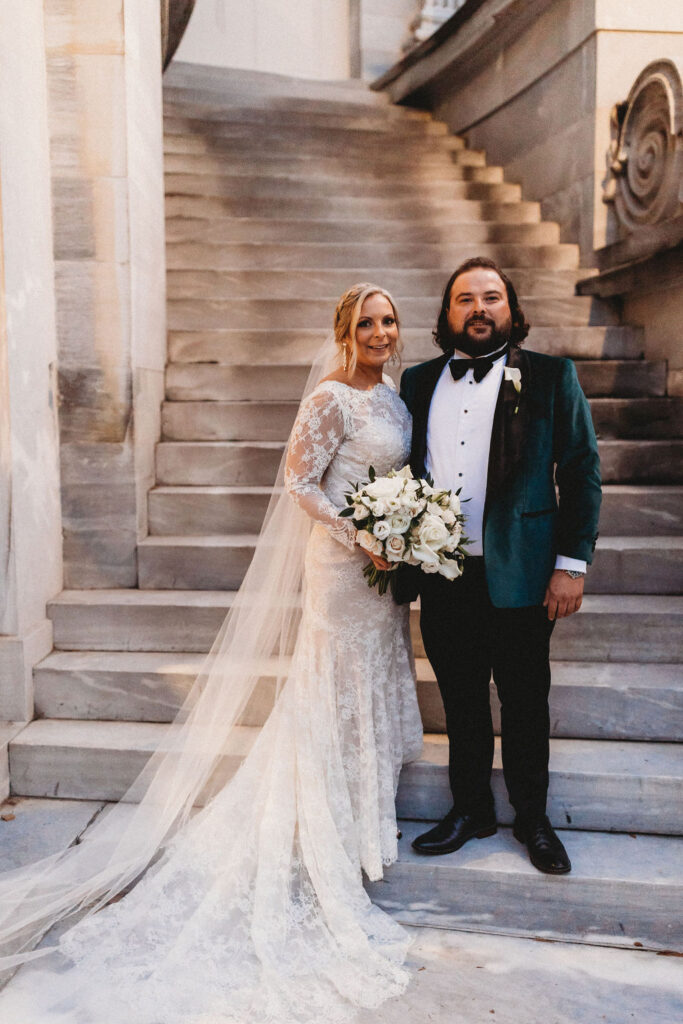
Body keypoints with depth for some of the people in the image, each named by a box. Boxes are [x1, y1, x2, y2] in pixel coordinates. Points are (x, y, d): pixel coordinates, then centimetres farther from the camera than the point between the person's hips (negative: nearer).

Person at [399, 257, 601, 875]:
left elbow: (583, 472, -2)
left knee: (525, 706, 11)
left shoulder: (551, 377, 0)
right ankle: (471, 810, 34)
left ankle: (533, 819, 31)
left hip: (519, 575, -3)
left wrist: (572, 564, -8)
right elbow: (404, 470, 14)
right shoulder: (419, 382, 10)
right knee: (461, 702, 16)